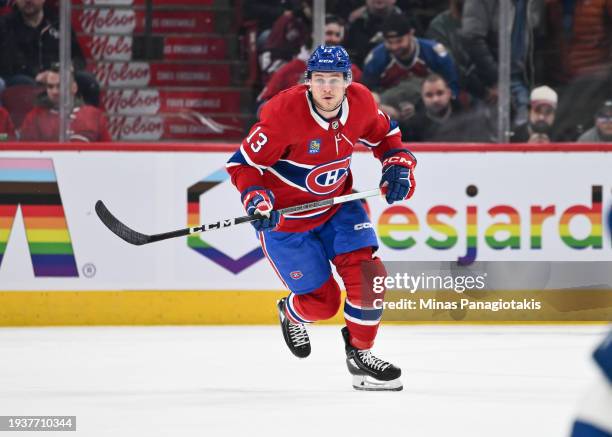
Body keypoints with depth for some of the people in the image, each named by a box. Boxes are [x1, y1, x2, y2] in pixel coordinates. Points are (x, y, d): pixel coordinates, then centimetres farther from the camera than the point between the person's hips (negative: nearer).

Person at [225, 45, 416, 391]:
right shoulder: (284, 113, -29)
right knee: (322, 301, -2)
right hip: (285, 214, -5)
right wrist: (256, 199, -36)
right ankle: (292, 313, 36)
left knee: (366, 270, -12)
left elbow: (384, 134, 11)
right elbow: (244, 162, -21)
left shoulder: (360, 102, -12)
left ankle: (360, 352, 8)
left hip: (336, 203, 5)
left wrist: (398, 165, -5)